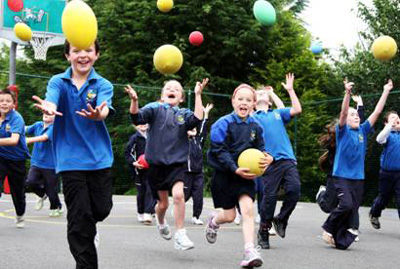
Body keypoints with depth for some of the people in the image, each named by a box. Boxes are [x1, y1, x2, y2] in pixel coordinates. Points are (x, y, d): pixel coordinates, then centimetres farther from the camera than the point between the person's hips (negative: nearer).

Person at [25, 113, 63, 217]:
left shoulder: (54, 128, -14)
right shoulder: (38, 125, 7)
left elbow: (44, 137, -28)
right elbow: (26, 129, 2)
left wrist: (29, 140, -40)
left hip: (50, 165, -4)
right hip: (36, 162, 5)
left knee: (51, 191, 4)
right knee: (30, 181, -18)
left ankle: (56, 208, 34)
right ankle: (42, 194, 15)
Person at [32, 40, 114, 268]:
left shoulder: (103, 85, -1)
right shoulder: (58, 82, 0)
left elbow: (105, 110, -21)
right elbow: (51, 102, -20)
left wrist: (97, 114, -46)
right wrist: (48, 108, -46)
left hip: (99, 157, 1)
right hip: (71, 159, -1)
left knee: (102, 209, 5)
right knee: (79, 216, -5)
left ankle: (88, 230, 41)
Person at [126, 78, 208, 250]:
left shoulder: (184, 114, 6)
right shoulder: (155, 109, 3)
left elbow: (197, 120, -15)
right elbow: (137, 118, -13)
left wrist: (197, 95, -18)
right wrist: (134, 100, -31)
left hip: (177, 162, 0)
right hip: (156, 163, 0)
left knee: (178, 194, -23)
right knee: (163, 202, 10)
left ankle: (180, 235, -12)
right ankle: (161, 222, 45)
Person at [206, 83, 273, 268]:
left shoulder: (255, 127, 1)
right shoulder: (223, 124, -12)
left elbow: (260, 149, 7)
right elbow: (220, 151, -16)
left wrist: (267, 158, -17)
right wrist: (235, 169, -27)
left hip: (245, 175, 3)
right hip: (224, 174, -3)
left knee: (247, 209, -17)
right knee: (229, 216, 6)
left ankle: (249, 251, -17)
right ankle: (213, 222, 43)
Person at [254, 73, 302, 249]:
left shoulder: (277, 113, 23)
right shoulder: (252, 118, 14)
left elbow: (297, 110, 9)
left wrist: (290, 90, 12)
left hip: (288, 159, 3)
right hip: (270, 162, -2)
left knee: (294, 189, -15)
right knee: (270, 196, -4)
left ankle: (281, 220, 8)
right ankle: (263, 231, 11)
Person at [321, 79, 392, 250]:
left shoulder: (363, 131, 11)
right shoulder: (343, 131, -1)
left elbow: (377, 112, 9)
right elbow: (343, 113, -18)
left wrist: (386, 91, 5)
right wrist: (347, 93, -32)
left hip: (358, 177, 5)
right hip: (342, 176, -5)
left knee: (352, 211, 2)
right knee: (346, 205, -22)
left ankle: (339, 240, 10)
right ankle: (328, 228, -1)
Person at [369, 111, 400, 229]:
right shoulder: (388, 134, -5)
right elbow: (379, 139, -27)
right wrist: (391, 125, -37)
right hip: (387, 173, -2)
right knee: (383, 198, 17)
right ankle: (374, 214, 44)